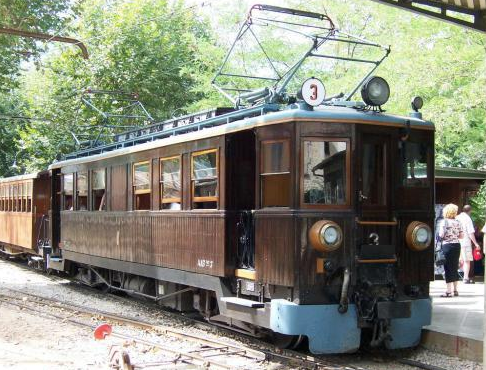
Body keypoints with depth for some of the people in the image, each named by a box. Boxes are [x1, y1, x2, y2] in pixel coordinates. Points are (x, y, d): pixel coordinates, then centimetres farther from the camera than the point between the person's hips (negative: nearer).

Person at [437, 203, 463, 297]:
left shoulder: (444, 222, -9)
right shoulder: (458, 222, 5)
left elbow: (441, 235, -15)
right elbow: (461, 236, 6)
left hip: (447, 245, -5)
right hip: (457, 245, 5)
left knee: (448, 268, -1)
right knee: (455, 267, 13)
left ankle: (449, 291, -1)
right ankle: (455, 290, 18)